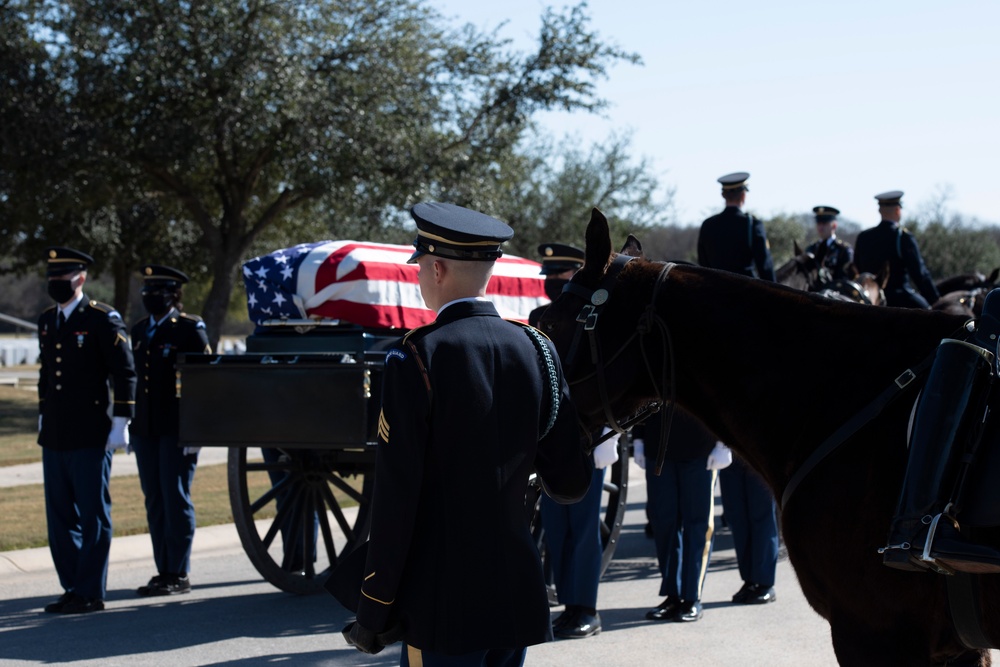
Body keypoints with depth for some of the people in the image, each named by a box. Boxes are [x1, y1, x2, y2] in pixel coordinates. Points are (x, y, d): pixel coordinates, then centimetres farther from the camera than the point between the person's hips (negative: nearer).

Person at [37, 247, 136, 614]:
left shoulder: (102, 319, -7)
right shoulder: (46, 321, 14)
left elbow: (124, 373, -9)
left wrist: (120, 424, -12)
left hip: (91, 437, -7)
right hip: (54, 437, 7)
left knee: (93, 515, 0)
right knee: (60, 516, 10)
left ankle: (90, 592, 6)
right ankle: (72, 588, 19)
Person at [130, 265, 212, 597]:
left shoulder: (190, 328, -4)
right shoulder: (139, 330, 15)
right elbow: (133, 378, 18)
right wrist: (131, 428, 13)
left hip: (177, 429, -6)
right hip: (145, 430, 6)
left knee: (176, 500, -4)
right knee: (154, 502, 9)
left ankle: (179, 574, 3)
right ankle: (164, 571, 16)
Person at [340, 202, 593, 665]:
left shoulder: (416, 358, -13)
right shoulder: (536, 349, 3)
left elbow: (395, 496, -14)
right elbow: (571, 484, 5)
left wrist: (374, 611, -7)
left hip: (442, 606, -5)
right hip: (518, 598, 6)